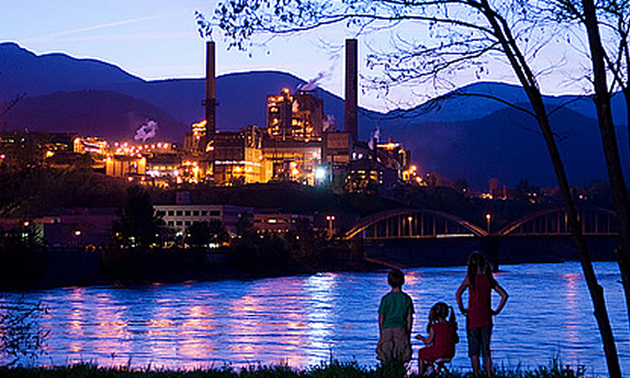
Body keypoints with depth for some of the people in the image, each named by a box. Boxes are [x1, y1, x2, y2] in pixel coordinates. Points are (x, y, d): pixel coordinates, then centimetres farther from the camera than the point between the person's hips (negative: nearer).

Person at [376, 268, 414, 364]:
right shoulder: (406, 299, 4)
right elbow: (409, 319, 7)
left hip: (387, 329, -1)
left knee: (386, 360, 4)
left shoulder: (386, 299, 0)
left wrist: (381, 334, 11)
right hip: (401, 329, 1)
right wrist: (408, 335, 16)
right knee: (401, 358, 4)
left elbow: (381, 319, 2)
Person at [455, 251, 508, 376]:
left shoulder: (469, 279, -7)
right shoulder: (489, 279, 2)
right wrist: (496, 311, 4)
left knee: (474, 351, 5)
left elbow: (458, 294, -18)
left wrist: (462, 309, -7)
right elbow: (504, 295, 0)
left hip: (472, 318, -3)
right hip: (486, 319, 3)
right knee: (486, 349, 11)